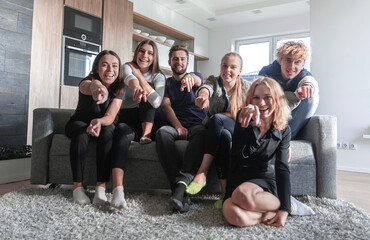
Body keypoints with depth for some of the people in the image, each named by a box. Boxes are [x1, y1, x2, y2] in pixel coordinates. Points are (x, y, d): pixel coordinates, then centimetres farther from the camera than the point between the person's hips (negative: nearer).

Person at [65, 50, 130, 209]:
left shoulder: (118, 89, -12)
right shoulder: (87, 82, -21)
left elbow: (110, 117, -25)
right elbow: (87, 85, -49)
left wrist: (99, 121, -49)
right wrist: (96, 86, -74)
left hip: (105, 125, 2)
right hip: (79, 124, -2)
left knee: (107, 130, -32)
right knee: (81, 130, -36)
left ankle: (101, 186, -35)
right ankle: (77, 186, -29)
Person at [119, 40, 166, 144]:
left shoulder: (158, 76, 1)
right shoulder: (127, 67, 3)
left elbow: (157, 102, -21)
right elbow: (128, 77, -26)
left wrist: (139, 75, -17)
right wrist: (136, 86, -52)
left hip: (149, 118, 3)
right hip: (126, 115, -3)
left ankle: (146, 135, -28)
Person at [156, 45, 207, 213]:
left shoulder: (195, 76, 17)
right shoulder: (166, 82, 21)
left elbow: (198, 80, -11)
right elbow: (166, 106, 4)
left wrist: (190, 77, -40)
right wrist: (178, 126, -16)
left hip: (196, 123, -1)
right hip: (175, 124, 1)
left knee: (202, 133, -37)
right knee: (162, 133, -34)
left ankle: (181, 182, -46)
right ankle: (179, 189, -41)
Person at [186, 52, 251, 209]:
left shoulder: (245, 87, 2)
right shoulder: (214, 82, 1)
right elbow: (205, 89, -25)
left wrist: (224, 115, -16)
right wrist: (203, 96, -51)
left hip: (237, 132, -1)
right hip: (215, 131, 1)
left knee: (216, 119, -33)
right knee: (224, 136, -36)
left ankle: (202, 172, -35)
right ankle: (225, 192, -35)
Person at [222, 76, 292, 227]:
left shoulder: (283, 130, 0)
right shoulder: (244, 119, -2)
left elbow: (282, 168, -6)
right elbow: (241, 155, -17)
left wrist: (284, 208, -17)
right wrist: (254, 125, -35)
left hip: (264, 178, 0)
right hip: (237, 179, 1)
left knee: (243, 194, -37)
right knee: (235, 216, -33)